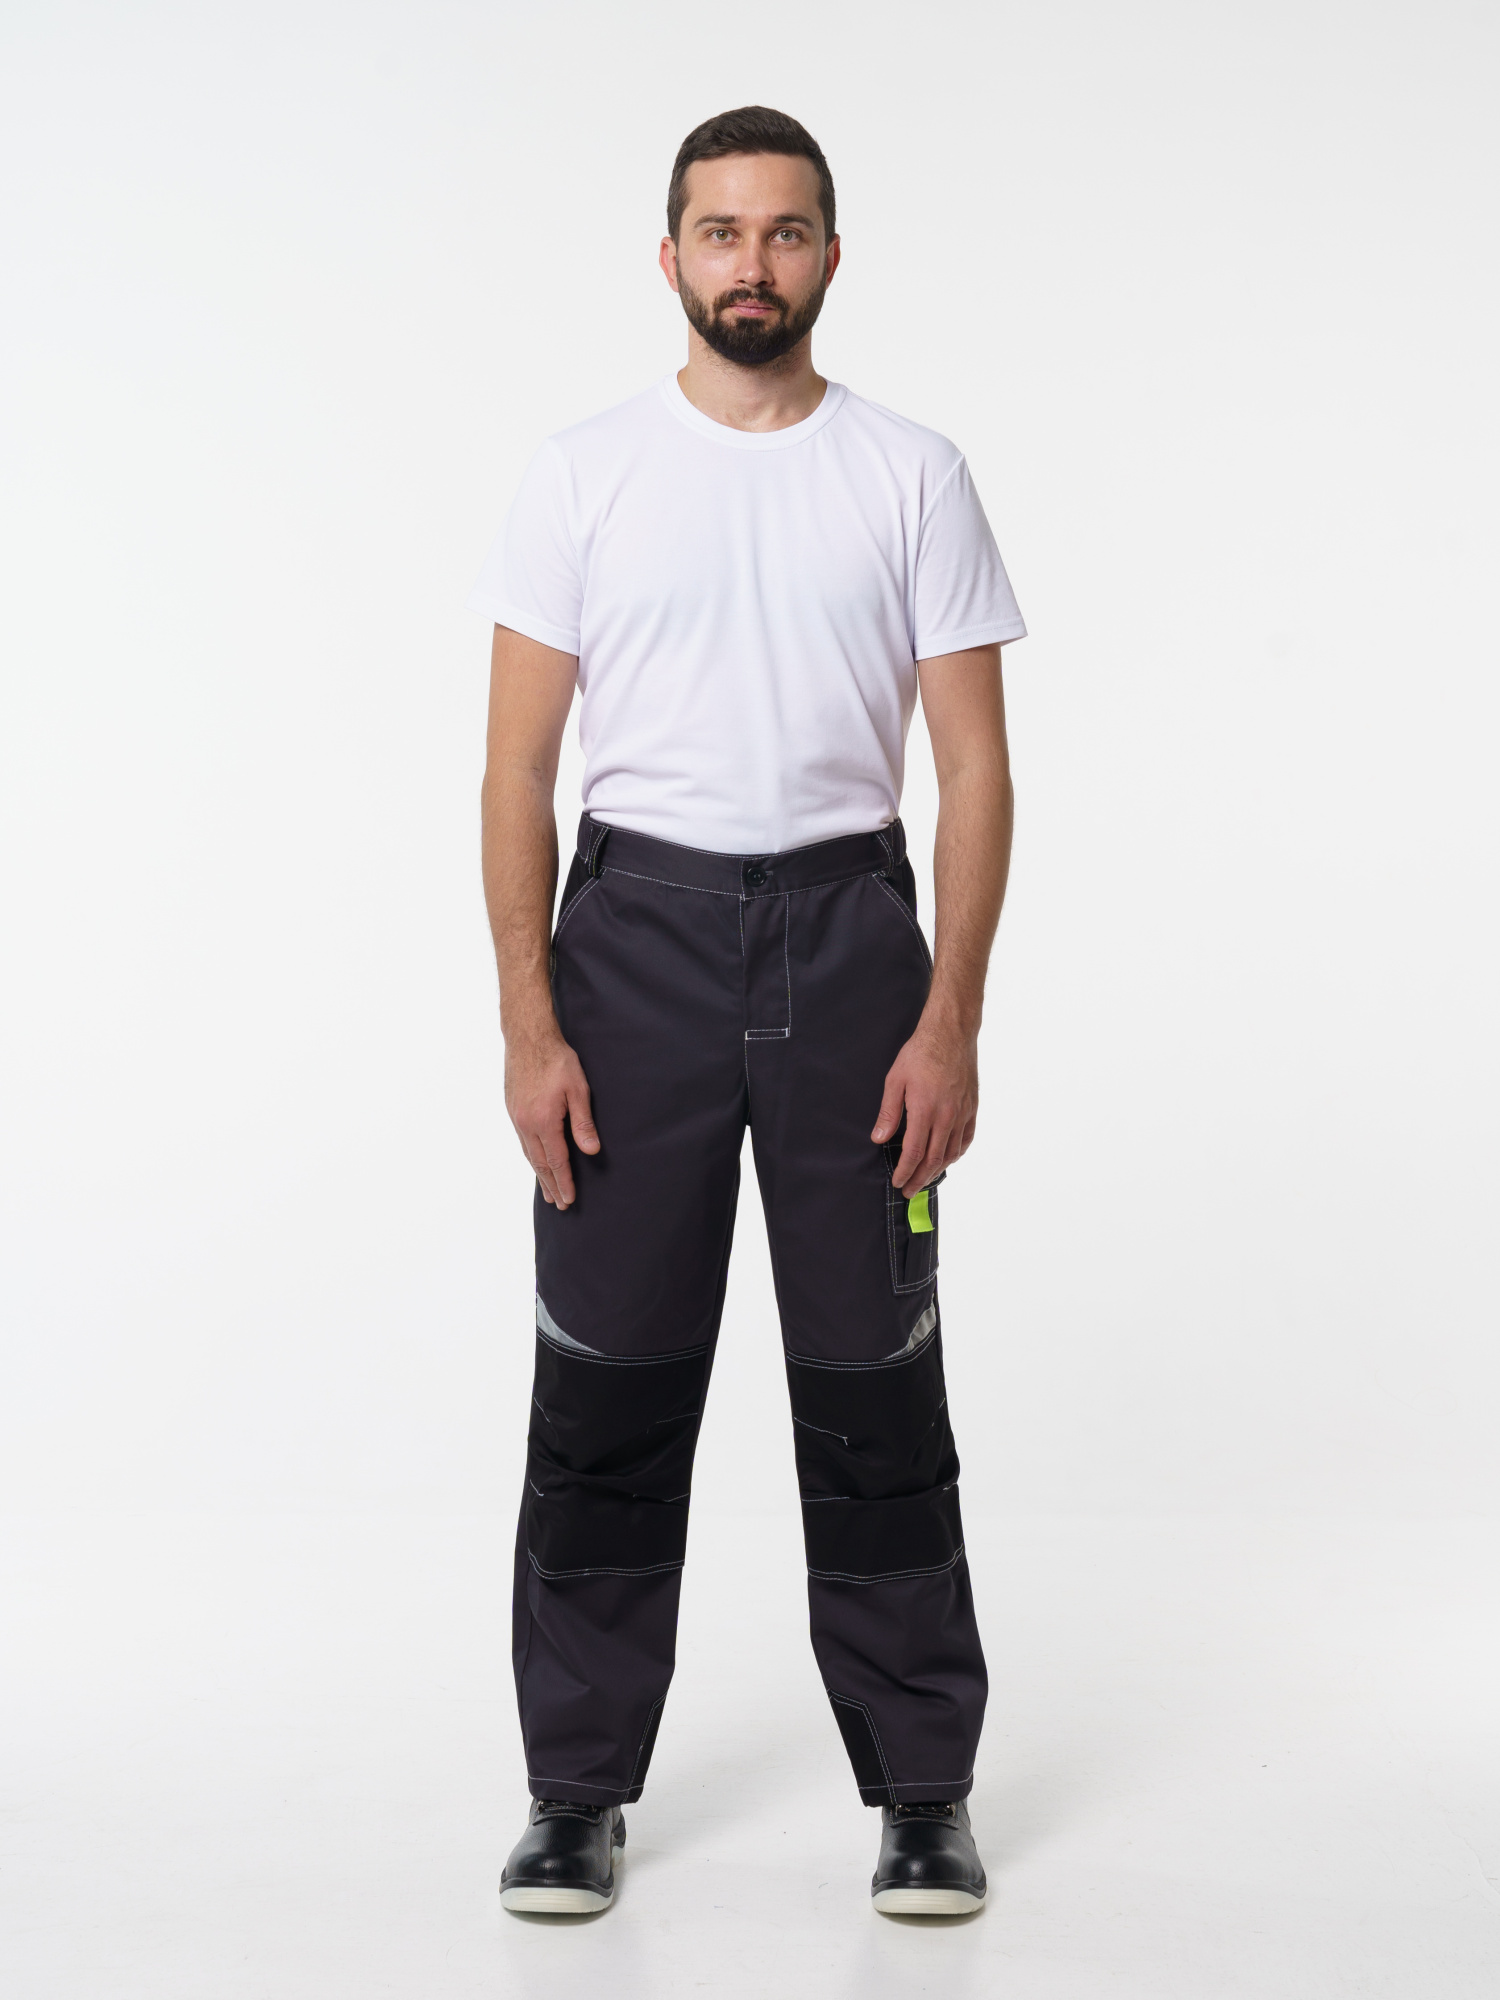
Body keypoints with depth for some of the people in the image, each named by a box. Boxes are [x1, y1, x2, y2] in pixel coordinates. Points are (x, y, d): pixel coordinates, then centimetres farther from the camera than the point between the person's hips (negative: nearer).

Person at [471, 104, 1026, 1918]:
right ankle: (580, 1789, 20)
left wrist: (950, 1023, -10)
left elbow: (974, 767, -1)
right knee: (607, 1382, 6)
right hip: (637, 931, 0)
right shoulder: (583, 476, 1)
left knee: (874, 1389, 5)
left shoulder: (912, 477, 1)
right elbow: (519, 767, -1)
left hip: (846, 934, 0)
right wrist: (529, 1025, -9)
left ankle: (922, 1793, 18)